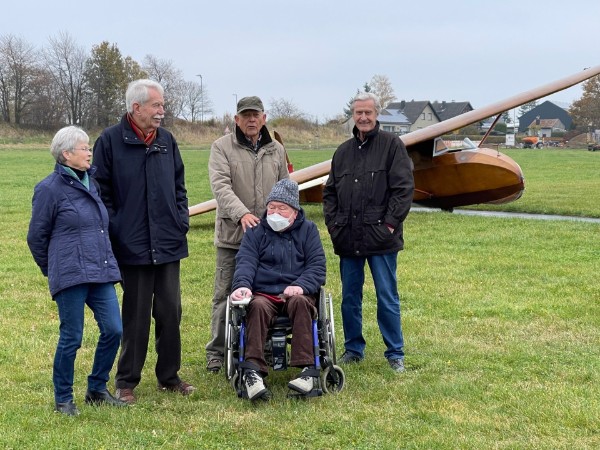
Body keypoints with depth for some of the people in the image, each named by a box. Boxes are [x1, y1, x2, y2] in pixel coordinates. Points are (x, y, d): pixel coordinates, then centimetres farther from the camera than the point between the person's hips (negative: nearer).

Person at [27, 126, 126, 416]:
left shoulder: (91, 182, 12)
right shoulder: (50, 189, -7)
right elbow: (36, 236, 1)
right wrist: (52, 270, 11)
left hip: (101, 273, 6)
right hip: (70, 277, -6)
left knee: (113, 330, 2)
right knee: (71, 338, -1)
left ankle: (97, 390, 20)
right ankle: (63, 399, 15)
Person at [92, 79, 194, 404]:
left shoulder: (167, 140, 9)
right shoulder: (110, 141, -7)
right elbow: (101, 192, -6)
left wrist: (181, 221, 8)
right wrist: (114, 232, -10)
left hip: (169, 244, 5)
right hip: (132, 246, -5)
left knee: (170, 313, 10)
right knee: (136, 316, 3)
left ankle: (169, 376, 23)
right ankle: (126, 381, 16)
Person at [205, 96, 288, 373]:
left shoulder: (276, 150, 13)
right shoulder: (222, 147, -1)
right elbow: (220, 186, -15)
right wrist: (241, 213, -28)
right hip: (232, 234, -3)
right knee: (225, 295, 2)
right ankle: (216, 353, 11)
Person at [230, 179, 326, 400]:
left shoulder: (308, 229, 13)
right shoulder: (256, 231, 14)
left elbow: (317, 265, 4)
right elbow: (245, 261, 0)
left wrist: (301, 285, -16)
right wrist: (242, 285, -22)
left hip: (296, 292, 0)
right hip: (263, 293, 0)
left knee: (301, 302, -35)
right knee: (257, 307, -34)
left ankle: (307, 368, -39)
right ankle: (253, 370, -43)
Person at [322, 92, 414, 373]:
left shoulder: (392, 145, -1)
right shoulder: (343, 152, 15)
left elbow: (404, 188, -7)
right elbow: (330, 191, 19)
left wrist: (390, 222, -12)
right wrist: (332, 223, 6)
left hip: (380, 237, -5)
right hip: (348, 239, 5)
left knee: (387, 297, 0)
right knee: (349, 298, 11)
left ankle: (395, 353, 10)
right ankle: (353, 349, 23)